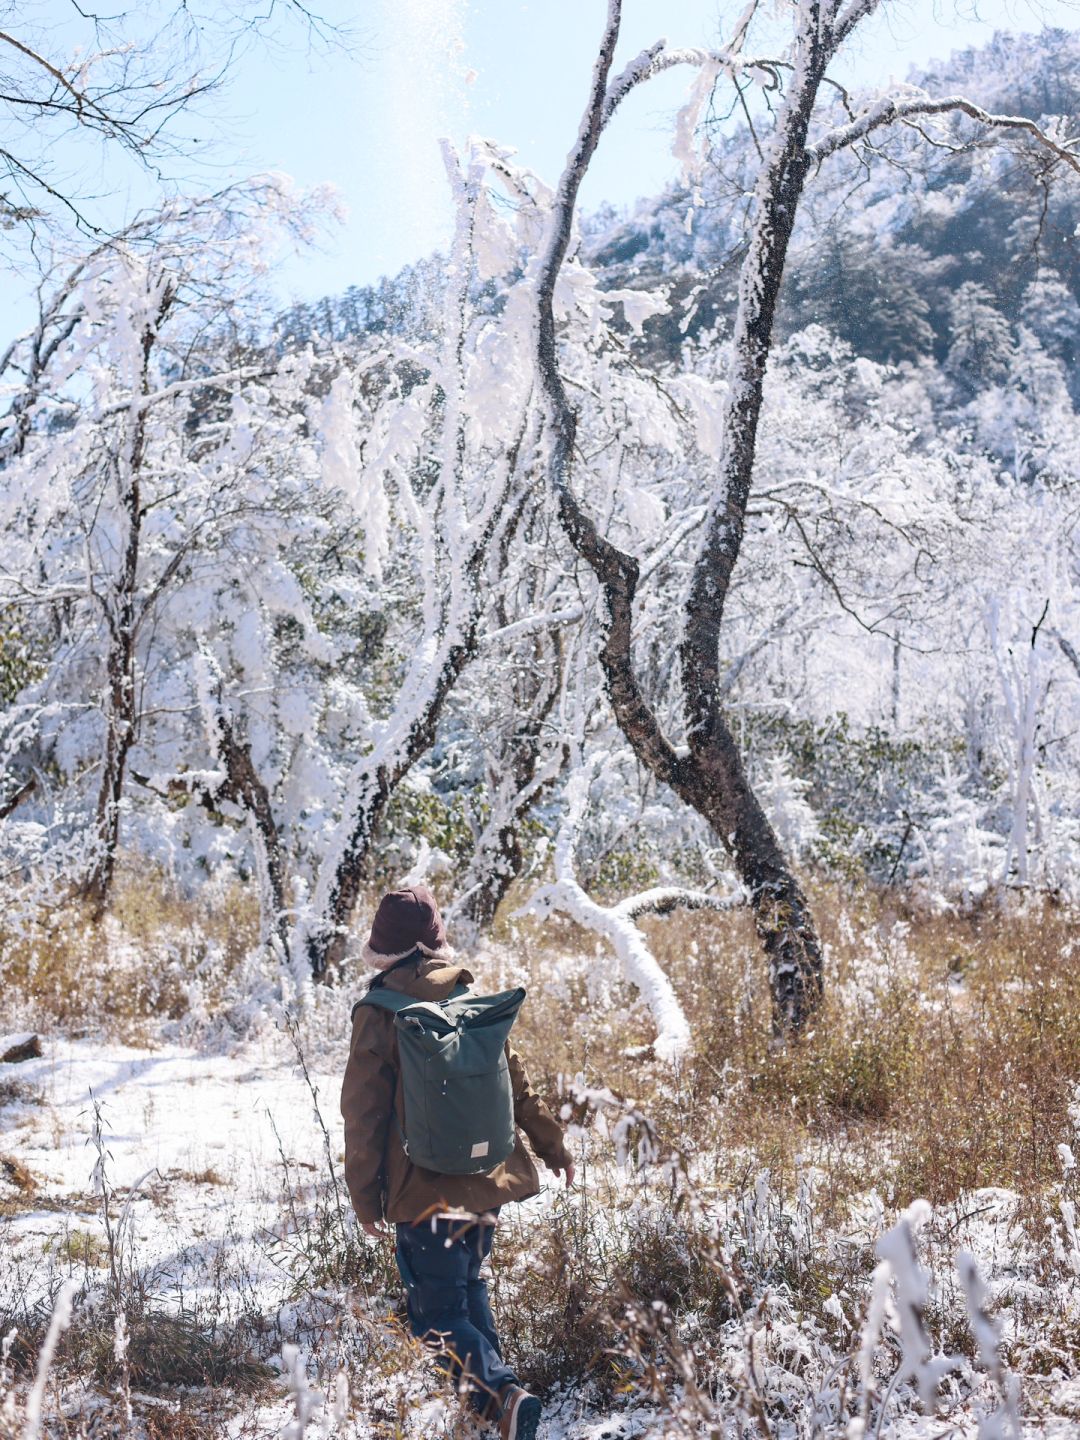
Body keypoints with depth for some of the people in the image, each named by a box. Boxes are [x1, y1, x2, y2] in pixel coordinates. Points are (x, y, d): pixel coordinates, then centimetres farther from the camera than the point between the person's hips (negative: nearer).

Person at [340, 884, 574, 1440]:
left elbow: (363, 1116, -10)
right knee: (468, 1284, 25)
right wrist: (551, 1144, 24)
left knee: (438, 1315, 2)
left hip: (425, 1188, -5)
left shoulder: (378, 1015, -11)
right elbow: (516, 1085, 11)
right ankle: (491, 1388, 26)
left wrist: (365, 1199, -2)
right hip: (488, 1179, 5)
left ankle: (499, 1392, -18)